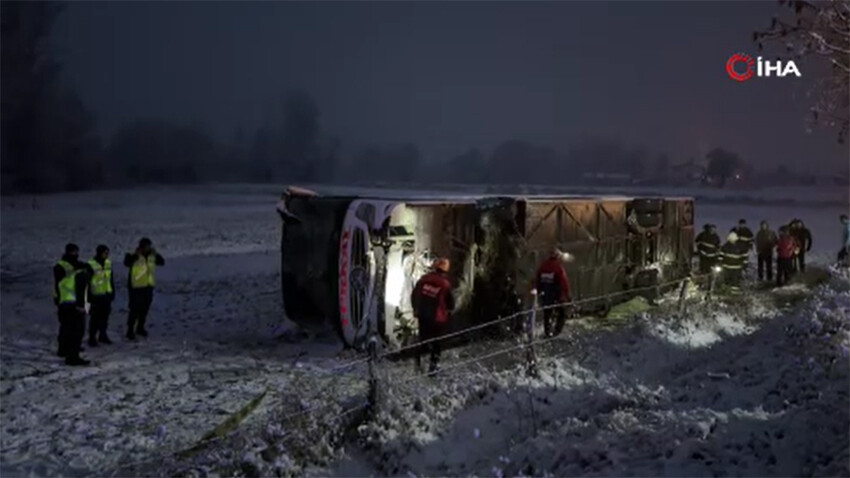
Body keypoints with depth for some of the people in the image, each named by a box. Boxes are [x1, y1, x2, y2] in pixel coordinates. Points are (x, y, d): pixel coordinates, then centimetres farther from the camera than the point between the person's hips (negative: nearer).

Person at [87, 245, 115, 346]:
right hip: (96, 295, -6)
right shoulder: (91, 264, -14)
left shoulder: (108, 263, 6)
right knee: (95, 318, 0)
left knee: (105, 316, 13)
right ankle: (92, 338, 10)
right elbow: (87, 282, -11)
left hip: (107, 294, 6)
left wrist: (113, 291, 15)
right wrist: (89, 296, -12)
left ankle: (103, 335, 26)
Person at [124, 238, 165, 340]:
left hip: (148, 286, 6)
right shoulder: (135, 256, -15)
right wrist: (136, 255, -39)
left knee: (145, 308, 16)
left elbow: (162, 262, 5)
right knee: (135, 309, -5)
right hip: (136, 287, -6)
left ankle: (140, 328, 32)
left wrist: (155, 254, -8)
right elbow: (127, 263, -32)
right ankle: (130, 330, 4)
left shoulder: (152, 256, 4)